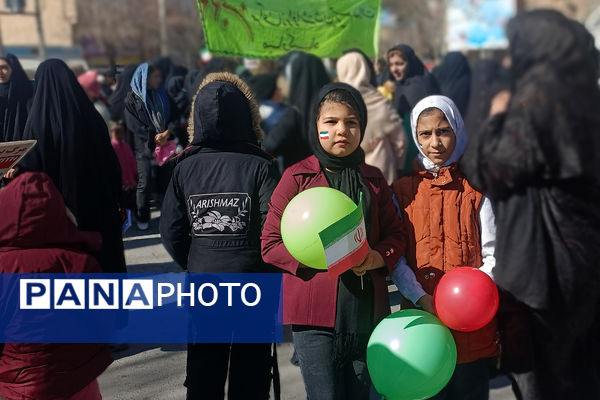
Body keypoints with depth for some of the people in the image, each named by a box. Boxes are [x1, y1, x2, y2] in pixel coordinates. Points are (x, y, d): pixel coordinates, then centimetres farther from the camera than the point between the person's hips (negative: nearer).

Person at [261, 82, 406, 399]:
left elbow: (396, 233, 14)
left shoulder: (373, 179, 10)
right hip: (315, 315, -4)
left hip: (366, 313, 4)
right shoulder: (297, 177, -2)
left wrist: (379, 256, -8)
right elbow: (270, 245, -4)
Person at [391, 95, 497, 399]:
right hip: (421, 316, 1)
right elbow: (396, 257, 0)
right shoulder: (402, 190, 7)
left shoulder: (475, 189, 5)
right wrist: (420, 297, -15)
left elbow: (492, 254, 3)